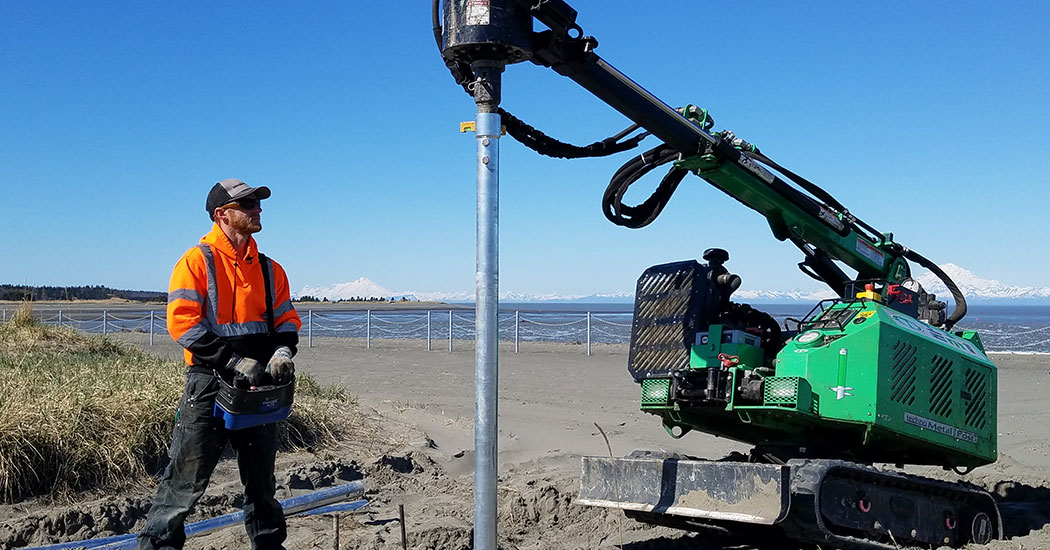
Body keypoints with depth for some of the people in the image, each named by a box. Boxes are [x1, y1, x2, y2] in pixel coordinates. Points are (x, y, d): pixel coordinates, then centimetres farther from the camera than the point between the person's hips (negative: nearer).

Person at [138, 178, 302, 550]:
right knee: (185, 481, -5)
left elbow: (287, 319, 14)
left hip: (259, 386, 6)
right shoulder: (197, 261, -7)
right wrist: (234, 361, -21)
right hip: (210, 383, -6)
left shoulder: (269, 269, 11)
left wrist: (283, 351, -8)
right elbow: (181, 321, -15)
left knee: (262, 482, 17)